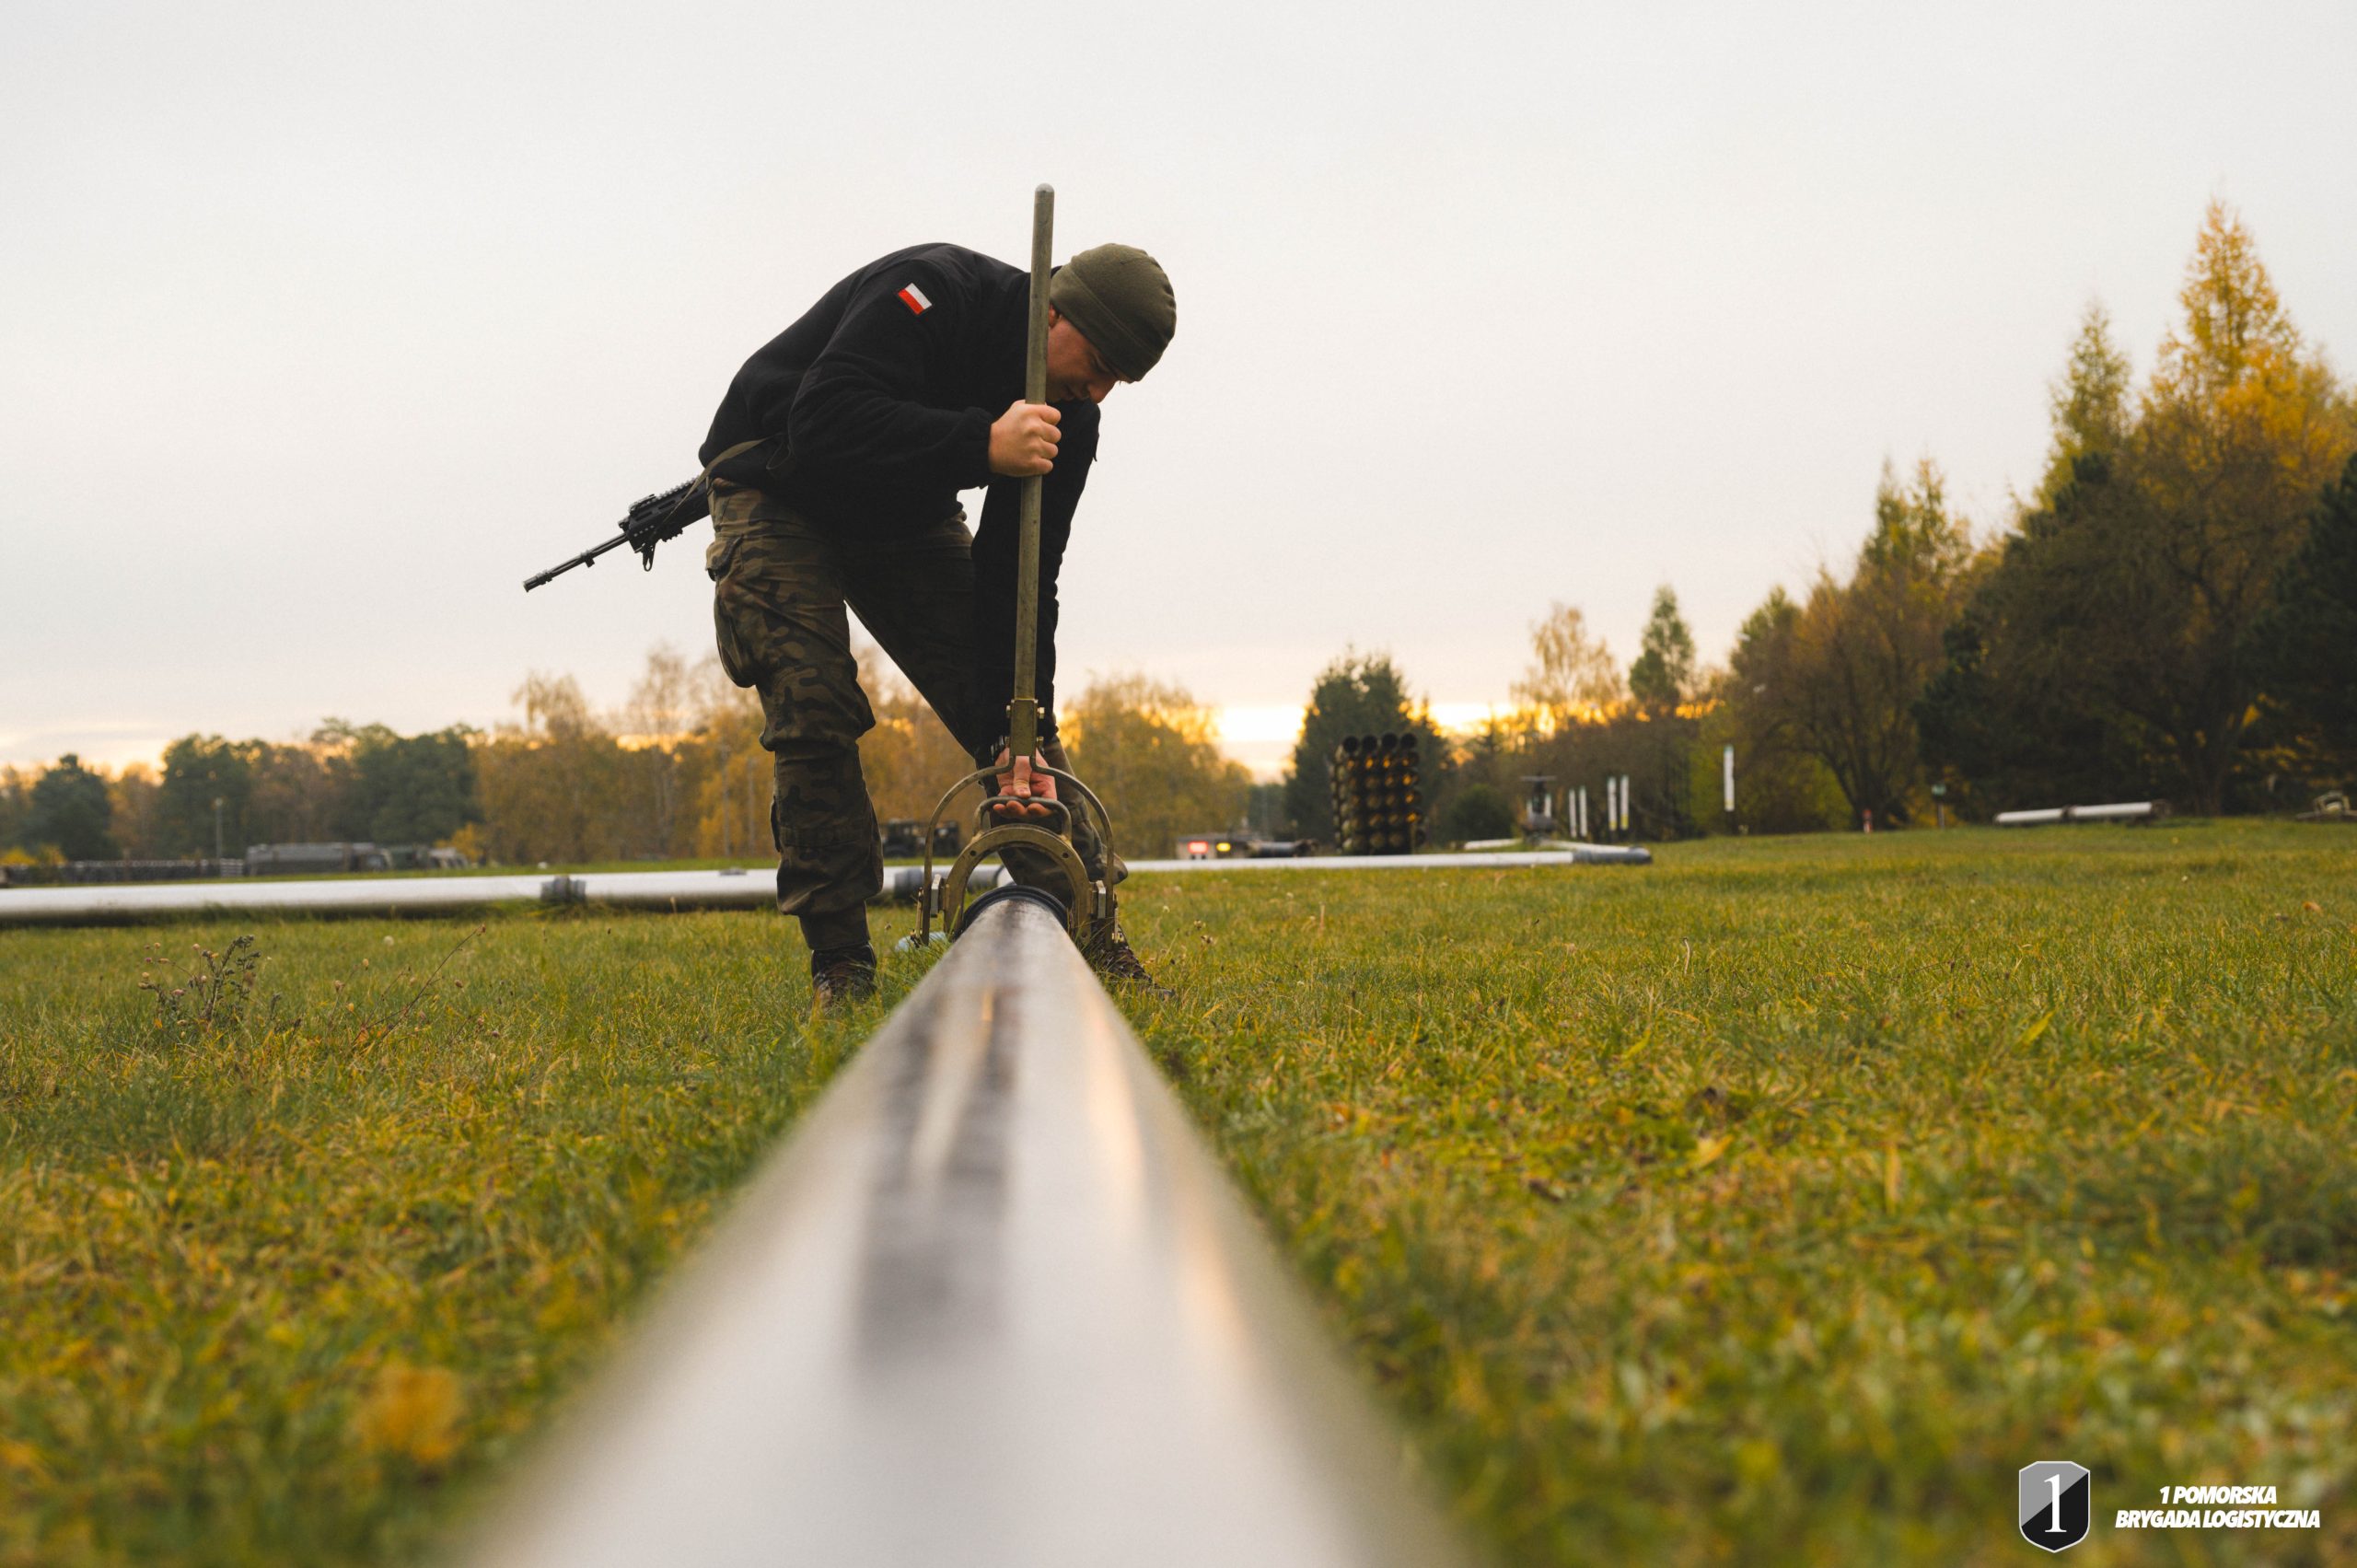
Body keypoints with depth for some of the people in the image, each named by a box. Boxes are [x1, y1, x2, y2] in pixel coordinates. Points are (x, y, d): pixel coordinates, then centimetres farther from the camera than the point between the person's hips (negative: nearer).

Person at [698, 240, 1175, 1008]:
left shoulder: (1067, 416, -14)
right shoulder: (929, 292, -32)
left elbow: (1018, 579, -16)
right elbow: (823, 423, -42)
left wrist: (1019, 731, -26)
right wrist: (981, 446, -49)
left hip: (905, 508, 5)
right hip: (777, 489, -5)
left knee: (1014, 710, -5)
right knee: (814, 711, -19)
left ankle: (1095, 942, -1)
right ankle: (840, 964, -9)